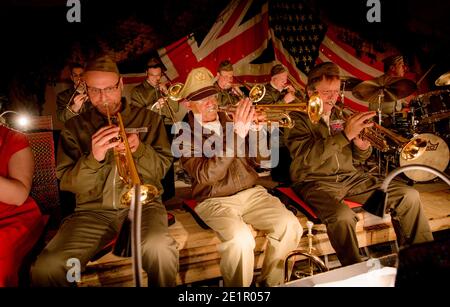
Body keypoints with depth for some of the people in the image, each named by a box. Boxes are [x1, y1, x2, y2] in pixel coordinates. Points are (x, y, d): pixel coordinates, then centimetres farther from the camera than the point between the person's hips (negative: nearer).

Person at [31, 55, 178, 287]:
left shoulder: (148, 119, 8)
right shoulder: (75, 127, 9)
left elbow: (161, 169, 4)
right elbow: (67, 183, 2)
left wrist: (140, 149, -17)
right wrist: (93, 158, -18)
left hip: (141, 203, 0)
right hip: (94, 209, 1)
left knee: (159, 249, -33)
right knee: (47, 267, -24)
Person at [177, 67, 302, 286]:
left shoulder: (229, 121, 11)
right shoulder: (186, 135, -3)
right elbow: (206, 175, -21)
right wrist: (236, 135, -28)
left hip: (251, 192, 5)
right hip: (214, 200, -4)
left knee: (289, 225, -16)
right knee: (240, 239, -32)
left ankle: (270, 281, 8)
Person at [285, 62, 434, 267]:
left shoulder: (339, 115, 15)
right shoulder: (297, 118, -5)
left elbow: (359, 157, 16)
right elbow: (306, 159, -24)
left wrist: (362, 145, -8)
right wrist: (345, 134, -28)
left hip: (349, 177, 6)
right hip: (315, 182, -6)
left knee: (409, 196, -4)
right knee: (343, 216, -36)